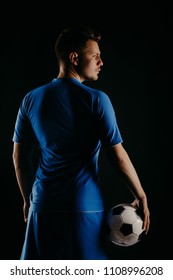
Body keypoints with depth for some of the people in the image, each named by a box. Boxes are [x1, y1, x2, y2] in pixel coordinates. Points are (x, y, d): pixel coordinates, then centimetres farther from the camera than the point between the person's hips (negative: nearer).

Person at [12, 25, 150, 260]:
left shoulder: (31, 99, 4)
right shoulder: (96, 100, -9)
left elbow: (19, 157, 8)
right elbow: (118, 157, -9)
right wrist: (141, 196, 3)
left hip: (43, 205, 4)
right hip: (85, 208, -4)